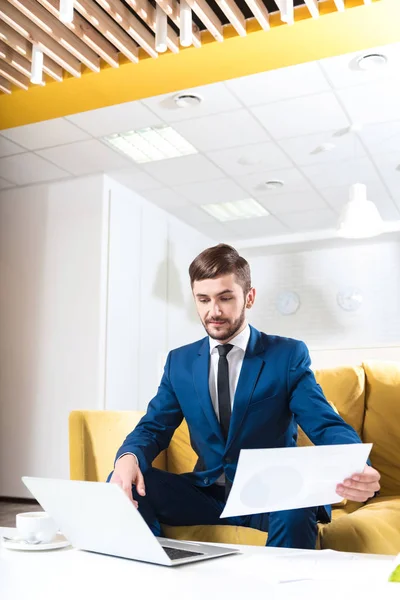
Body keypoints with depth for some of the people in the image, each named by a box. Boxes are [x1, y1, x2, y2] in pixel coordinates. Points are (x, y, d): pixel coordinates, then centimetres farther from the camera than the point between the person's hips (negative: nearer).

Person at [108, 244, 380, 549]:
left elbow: (327, 426, -10)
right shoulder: (179, 361, 7)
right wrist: (128, 457, -21)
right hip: (207, 494, 3)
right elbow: (153, 428, 4)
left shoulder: (289, 355, -3)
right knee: (122, 484, -20)